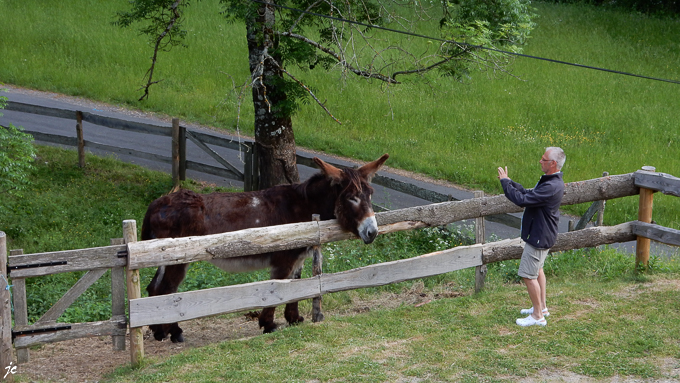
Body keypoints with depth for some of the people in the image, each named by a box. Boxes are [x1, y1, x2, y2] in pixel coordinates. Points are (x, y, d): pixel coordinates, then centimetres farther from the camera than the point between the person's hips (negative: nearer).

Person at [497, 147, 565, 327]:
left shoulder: (551, 187, -30)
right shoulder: (550, 181, 5)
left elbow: (522, 199, -31)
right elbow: (528, 193, 8)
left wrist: (505, 182, -19)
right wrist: (509, 182, -1)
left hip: (539, 236, -11)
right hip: (541, 234, 11)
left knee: (528, 275, -4)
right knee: (537, 270, 25)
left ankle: (538, 316, 5)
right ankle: (541, 307, 38)